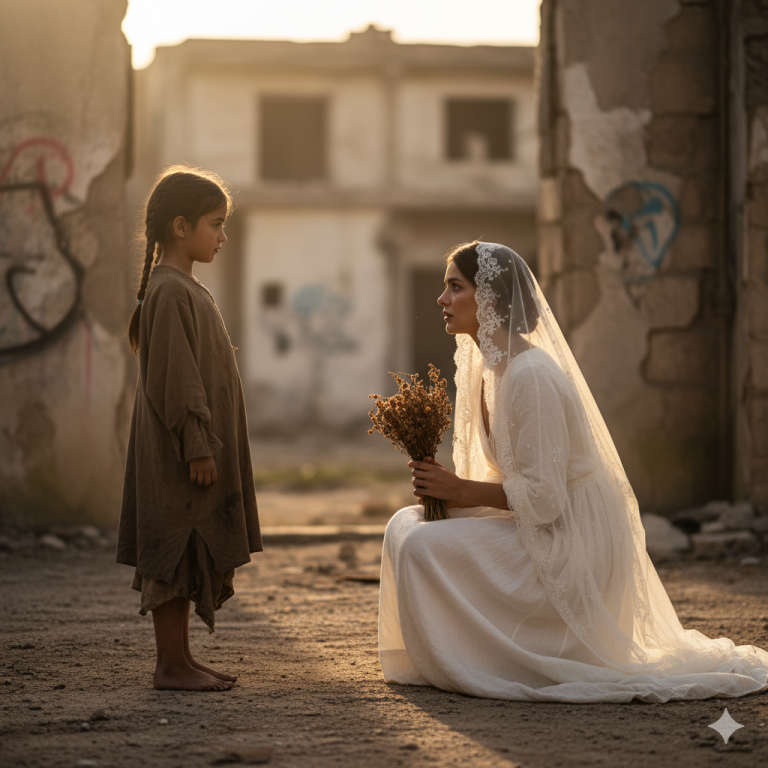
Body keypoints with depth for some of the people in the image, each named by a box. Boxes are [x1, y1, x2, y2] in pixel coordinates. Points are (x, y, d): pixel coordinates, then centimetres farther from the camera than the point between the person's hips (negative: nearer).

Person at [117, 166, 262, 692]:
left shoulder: (186, 289, 17)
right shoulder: (170, 292, -15)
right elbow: (176, 378, -20)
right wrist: (197, 446, -21)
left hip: (194, 449, 10)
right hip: (178, 451, -10)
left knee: (189, 557, 12)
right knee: (174, 552, -5)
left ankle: (180, 658, 17)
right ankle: (172, 664, 0)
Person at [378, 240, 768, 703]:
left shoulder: (531, 374, -22)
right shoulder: (487, 366, 8)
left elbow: (543, 496, -24)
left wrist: (462, 491, -16)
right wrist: (446, 486, -2)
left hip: (569, 543, -9)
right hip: (535, 527, 9)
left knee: (422, 546, -21)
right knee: (407, 522, 2)